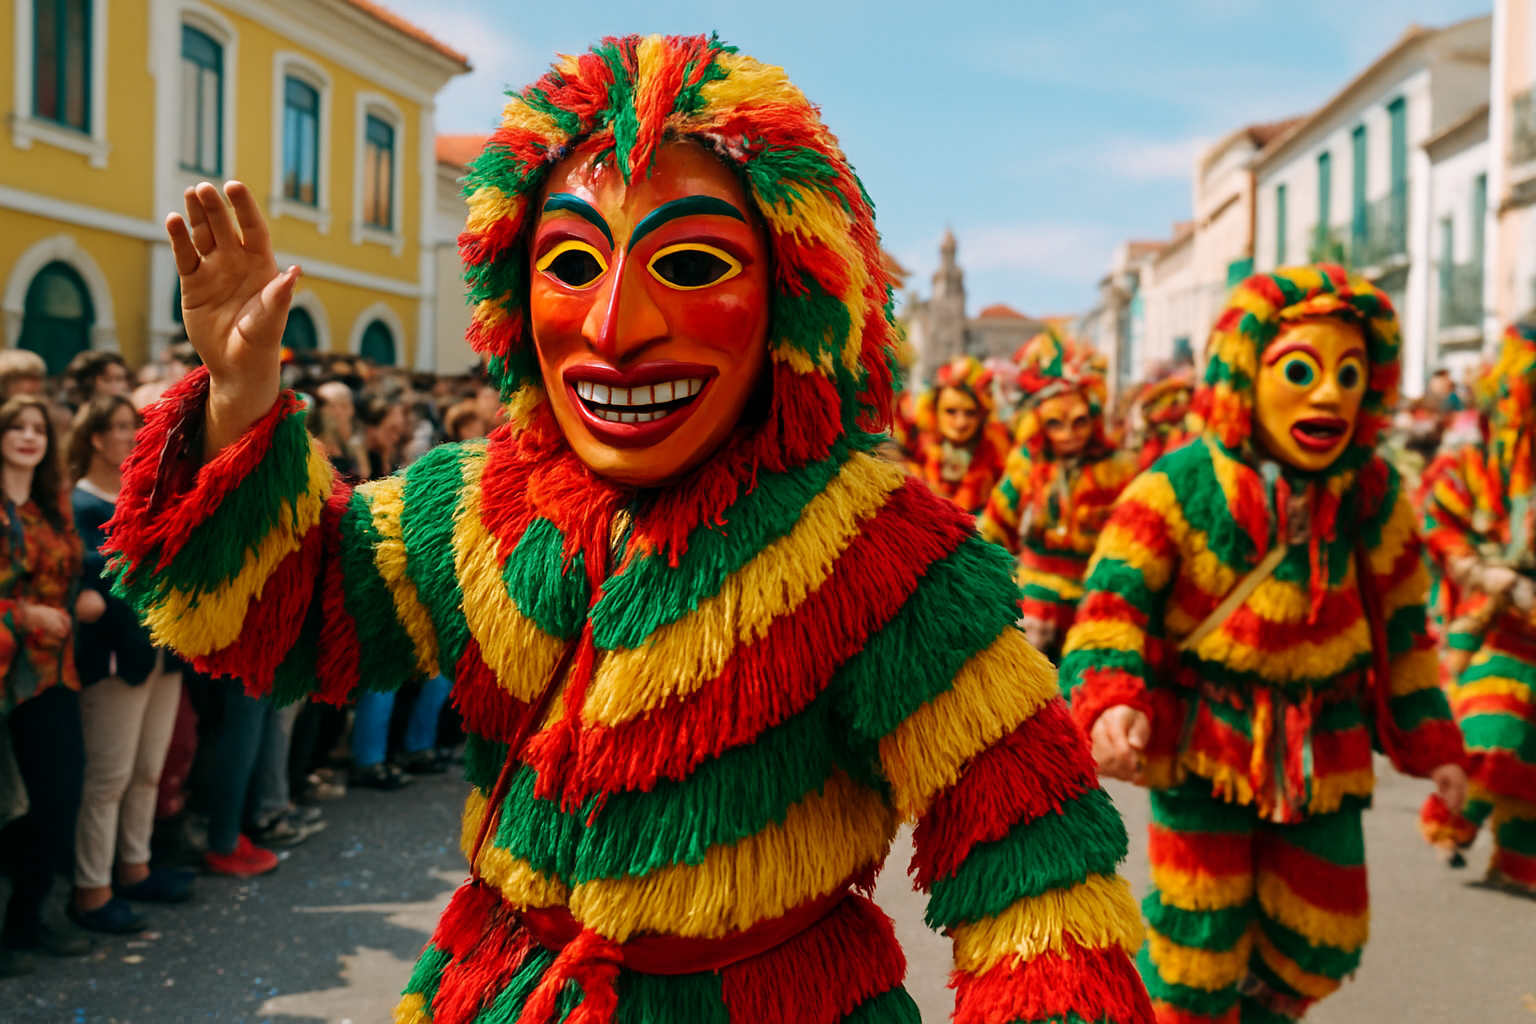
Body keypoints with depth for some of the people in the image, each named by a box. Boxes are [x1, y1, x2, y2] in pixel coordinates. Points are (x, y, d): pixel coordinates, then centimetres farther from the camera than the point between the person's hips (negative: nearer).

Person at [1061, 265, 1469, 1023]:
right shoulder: (1181, 485, -15)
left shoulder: (1374, 497, -2)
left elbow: (1403, 625, 9)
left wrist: (1428, 740, 12)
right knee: (1199, 934, 4)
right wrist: (1109, 701, -33)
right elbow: (1114, 598, -16)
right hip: (1205, 739, -4)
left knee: (1321, 939, 15)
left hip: (1324, 753, 4)